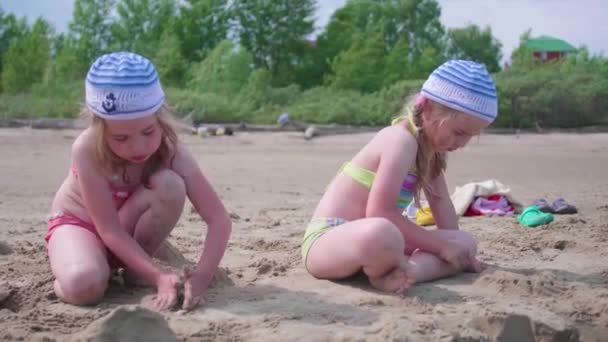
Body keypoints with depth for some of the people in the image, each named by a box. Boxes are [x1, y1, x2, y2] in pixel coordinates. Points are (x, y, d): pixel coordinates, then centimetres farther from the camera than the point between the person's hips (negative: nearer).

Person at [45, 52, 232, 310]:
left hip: (128, 229, 3)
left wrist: (202, 275, -40)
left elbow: (220, 220, -25)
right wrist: (159, 277, -39)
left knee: (170, 185, -29)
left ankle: (134, 271, -9)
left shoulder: (172, 153, -24)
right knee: (84, 285, -38)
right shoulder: (87, 150, -32)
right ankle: (62, 281, 0)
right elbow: (109, 230, -30)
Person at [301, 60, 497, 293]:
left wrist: (456, 245, 5)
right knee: (379, 233, -45)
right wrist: (441, 245, -19)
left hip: (360, 238, 10)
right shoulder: (403, 141, -20)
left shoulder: (430, 144, 8)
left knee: (465, 243, 9)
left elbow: (441, 202, 15)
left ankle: (404, 272, -17)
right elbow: (379, 211, -27)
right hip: (326, 240, -10)